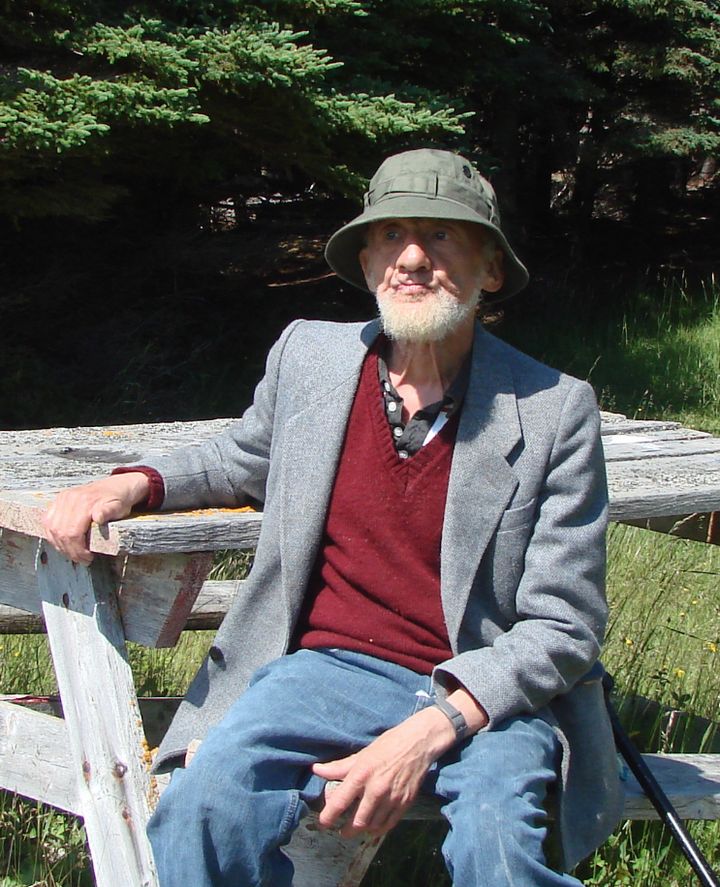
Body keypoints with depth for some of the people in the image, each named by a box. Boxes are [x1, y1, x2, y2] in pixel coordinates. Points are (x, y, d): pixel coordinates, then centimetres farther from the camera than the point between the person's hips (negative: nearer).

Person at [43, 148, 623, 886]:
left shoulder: (556, 411, -6)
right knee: (206, 804, -28)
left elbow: (562, 628, -6)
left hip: (489, 691, -2)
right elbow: (242, 459, 28)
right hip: (331, 665, 2)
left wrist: (428, 733, -21)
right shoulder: (307, 355, 5)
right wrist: (134, 483, 5)